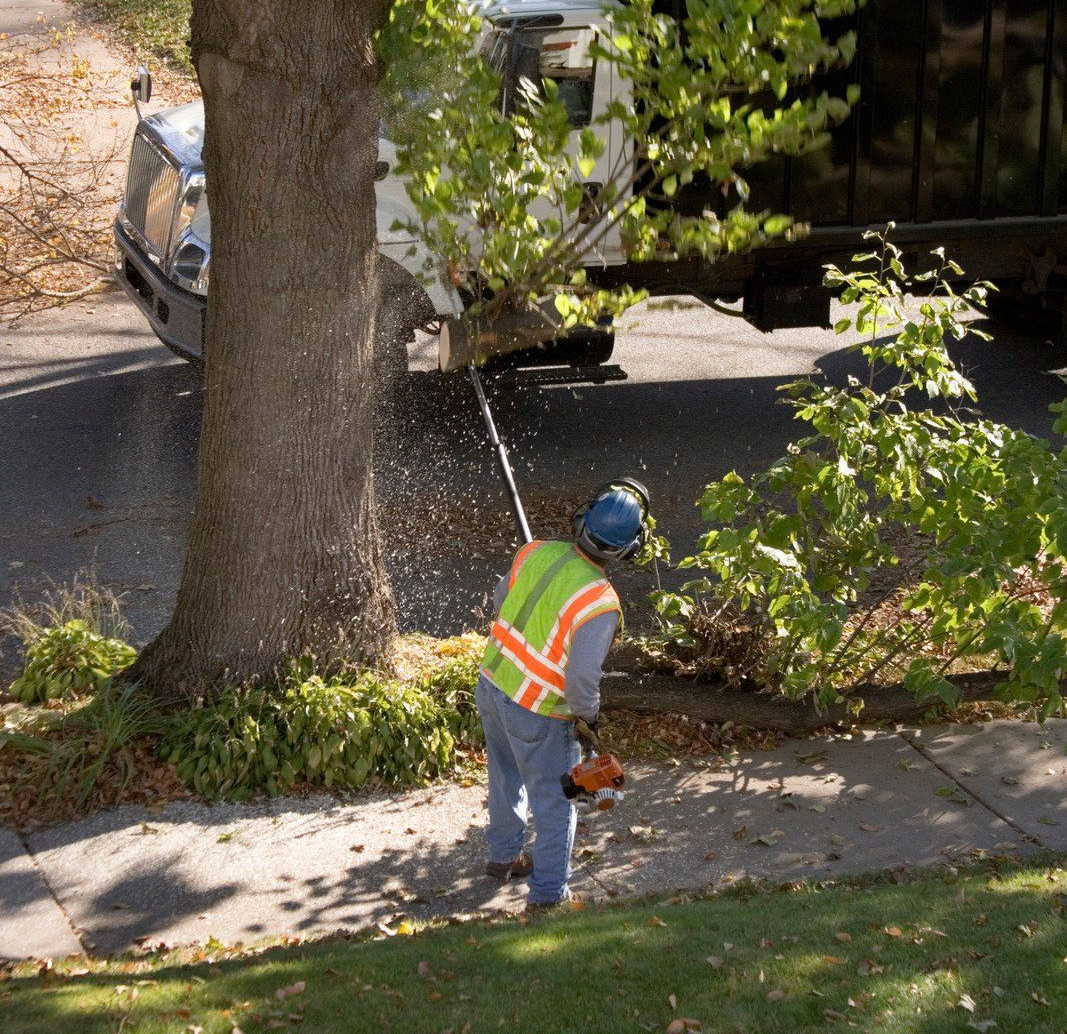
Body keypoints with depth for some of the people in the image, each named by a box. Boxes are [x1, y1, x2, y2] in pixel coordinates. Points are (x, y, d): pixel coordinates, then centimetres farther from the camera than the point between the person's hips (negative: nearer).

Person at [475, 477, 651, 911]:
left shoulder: (536, 551, -11)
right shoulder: (599, 604, -28)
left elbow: (500, 600, 7)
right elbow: (582, 678, -27)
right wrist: (587, 715, -6)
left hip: (491, 684, 7)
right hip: (536, 713, -7)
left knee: (507, 778, 29)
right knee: (554, 801, 11)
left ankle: (504, 855, 48)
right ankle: (547, 892, 17)